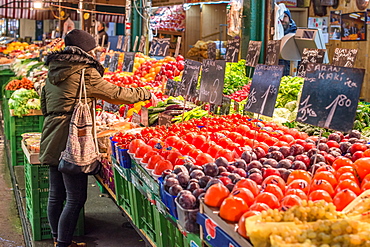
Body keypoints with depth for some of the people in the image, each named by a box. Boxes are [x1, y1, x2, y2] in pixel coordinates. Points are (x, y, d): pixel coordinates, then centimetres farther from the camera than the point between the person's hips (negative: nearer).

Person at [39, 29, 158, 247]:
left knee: (56, 195, 16)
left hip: (52, 141, 9)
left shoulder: (53, 73, 14)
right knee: (75, 198, -2)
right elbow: (116, 93, -6)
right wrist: (147, 94, 6)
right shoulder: (84, 72, -11)